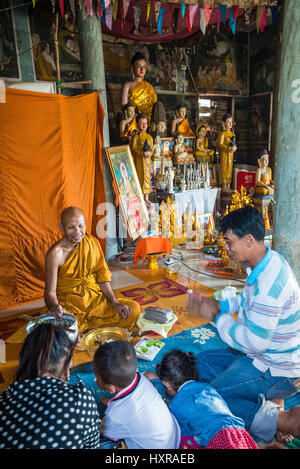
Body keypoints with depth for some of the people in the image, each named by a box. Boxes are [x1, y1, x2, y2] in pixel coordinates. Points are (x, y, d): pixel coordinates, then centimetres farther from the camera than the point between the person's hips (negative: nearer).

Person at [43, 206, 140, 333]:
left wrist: (115, 303, -6)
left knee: (133, 308, -12)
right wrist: (54, 306, -39)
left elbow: (102, 277, 5)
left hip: (95, 299, 4)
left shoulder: (92, 242, 0)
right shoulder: (56, 253, -15)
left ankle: (83, 325, -7)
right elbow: (50, 291, -16)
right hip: (68, 305, -4)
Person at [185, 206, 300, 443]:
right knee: (203, 361, 15)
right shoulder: (269, 261, -1)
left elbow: (253, 342, -29)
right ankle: (263, 398, 6)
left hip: (274, 370, -10)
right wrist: (216, 304, 5)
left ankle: (269, 418, -5)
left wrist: (216, 316, -16)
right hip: (265, 354, 10)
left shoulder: (269, 282, -32)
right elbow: (248, 300, 17)